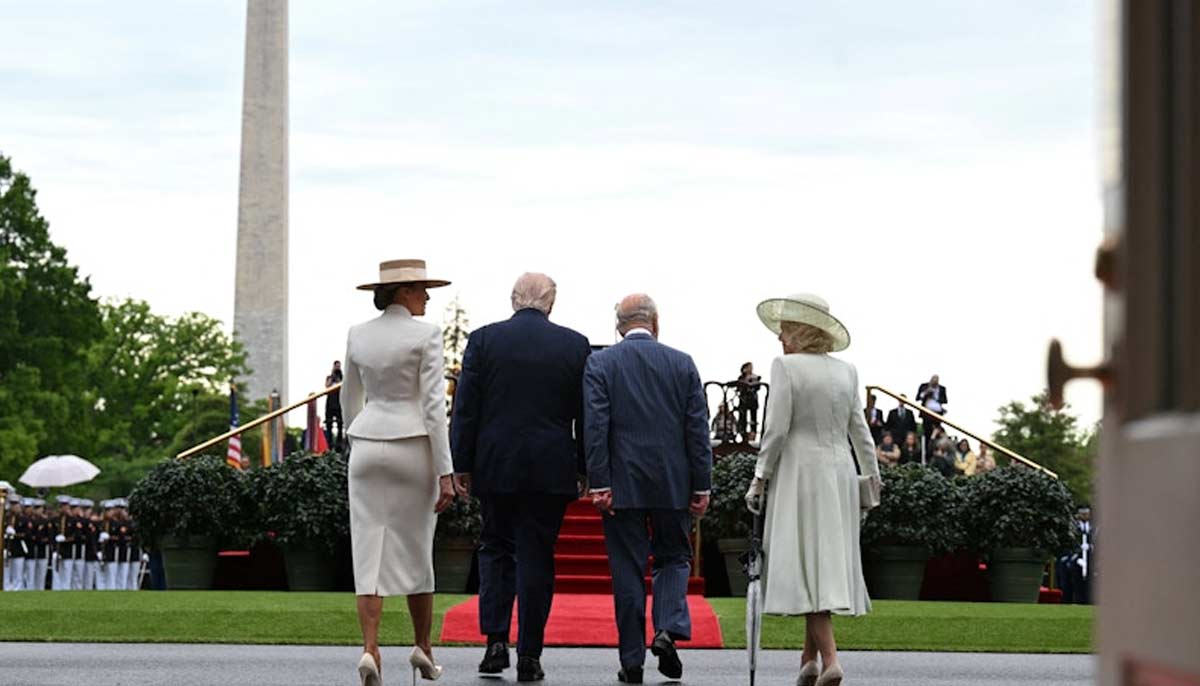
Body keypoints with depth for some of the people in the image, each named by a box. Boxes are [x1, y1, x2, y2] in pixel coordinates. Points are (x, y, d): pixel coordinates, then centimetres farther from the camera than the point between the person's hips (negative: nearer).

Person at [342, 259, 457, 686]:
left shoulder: (358, 335, 6)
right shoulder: (425, 335, -9)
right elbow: (433, 406, -12)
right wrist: (445, 473, -10)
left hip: (367, 448, 3)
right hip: (414, 449, -3)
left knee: (369, 554, -1)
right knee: (416, 550, 12)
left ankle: (370, 649, -14)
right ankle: (422, 647, 20)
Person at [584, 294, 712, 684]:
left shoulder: (599, 364, -1)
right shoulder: (682, 364, 3)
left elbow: (595, 427, -8)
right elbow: (698, 429, 2)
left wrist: (599, 483, -7)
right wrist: (702, 486, 5)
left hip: (622, 486, -1)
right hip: (673, 485, 1)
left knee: (627, 571, 4)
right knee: (674, 558, 16)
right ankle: (668, 629, -6)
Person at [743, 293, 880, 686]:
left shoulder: (786, 366, -7)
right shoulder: (847, 371, 9)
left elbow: (777, 429, -12)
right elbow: (860, 432, 10)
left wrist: (759, 479, -6)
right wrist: (872, 479, 15)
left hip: (799, 472, -5)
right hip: (840, 474, 6)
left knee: (807, 567, -6)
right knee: (827, 562, 12)